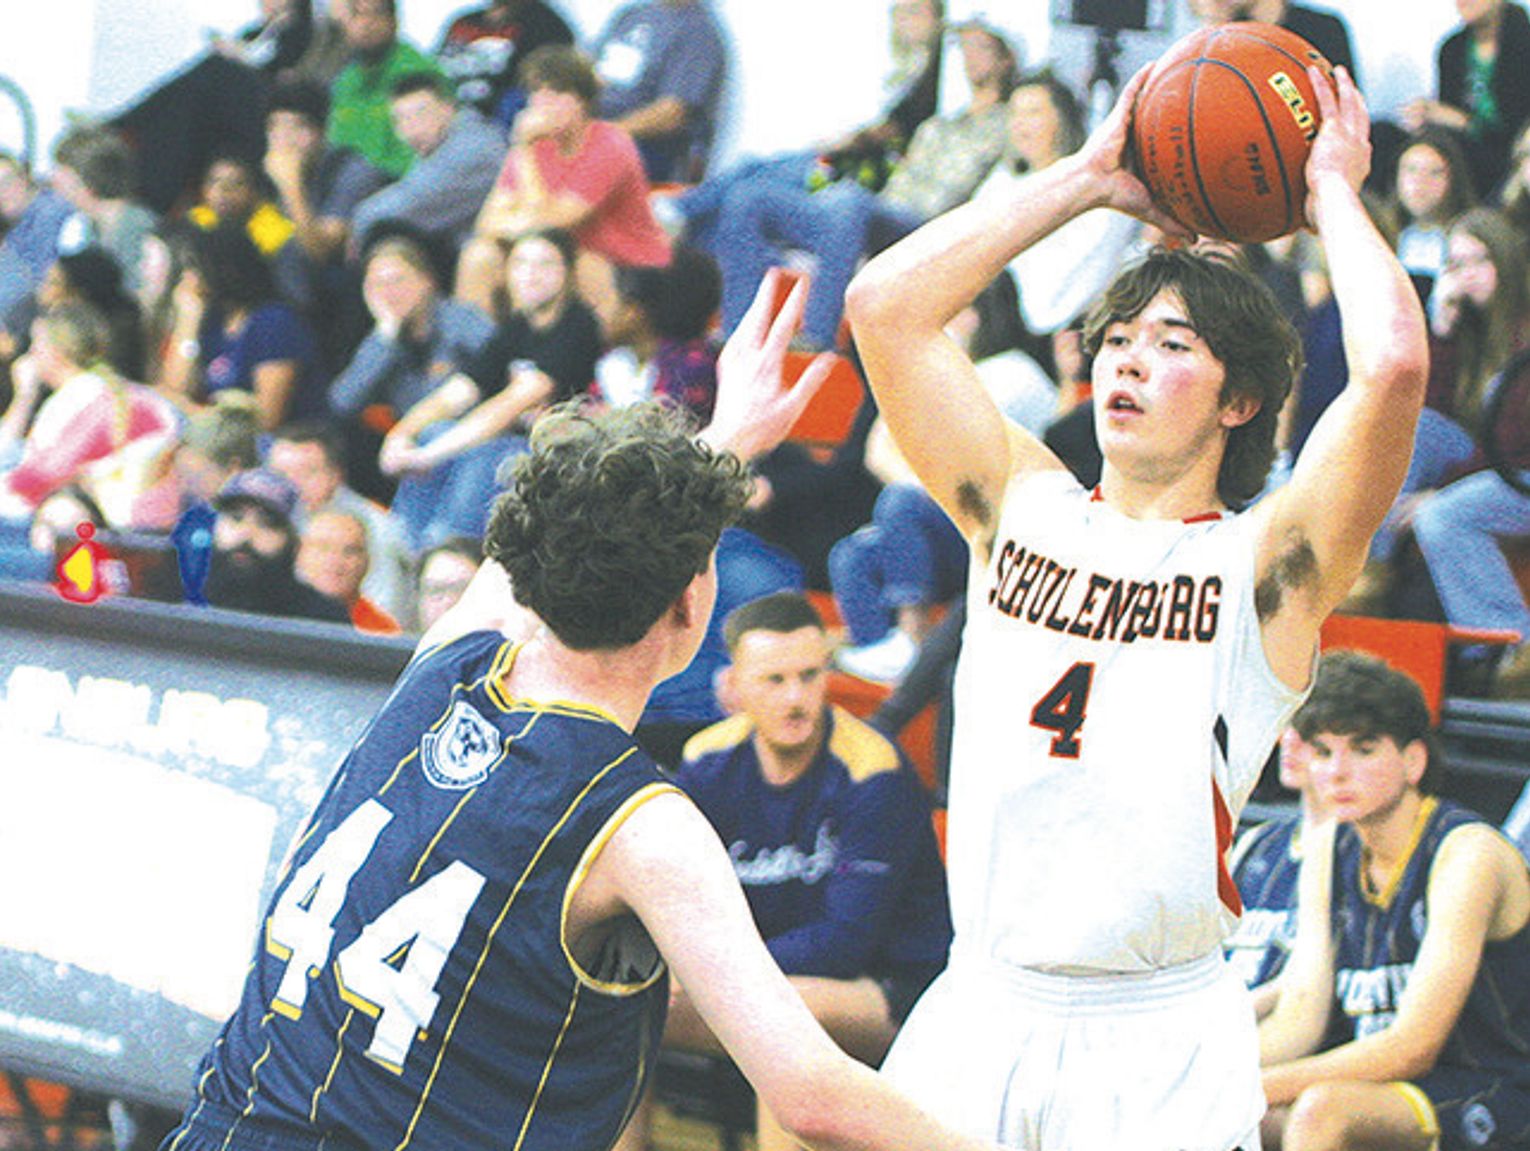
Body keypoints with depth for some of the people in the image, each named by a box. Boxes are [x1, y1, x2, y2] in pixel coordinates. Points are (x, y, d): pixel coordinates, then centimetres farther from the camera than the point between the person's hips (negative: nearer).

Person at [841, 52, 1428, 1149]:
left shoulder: (1265, 563, -1)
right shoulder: (1025, 510, 11)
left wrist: (1332, 193, -1)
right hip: (978, 1013, 3)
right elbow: (886, 304, 5)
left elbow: (1394, 364, -17)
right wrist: (1089, 177, 9)